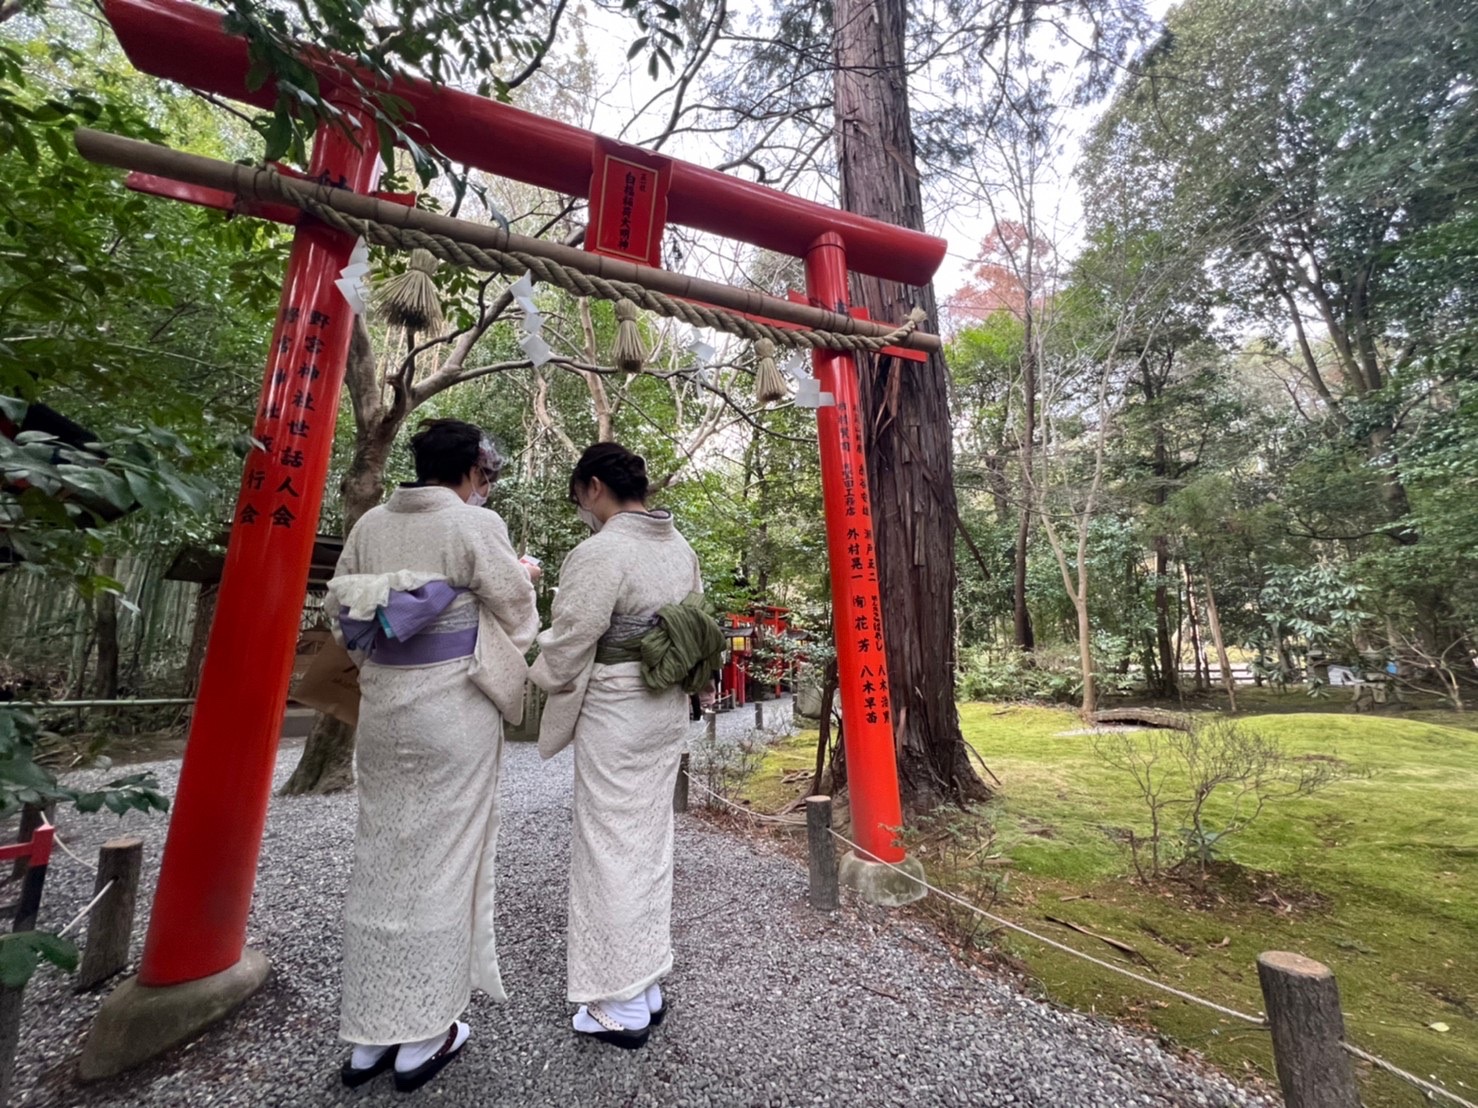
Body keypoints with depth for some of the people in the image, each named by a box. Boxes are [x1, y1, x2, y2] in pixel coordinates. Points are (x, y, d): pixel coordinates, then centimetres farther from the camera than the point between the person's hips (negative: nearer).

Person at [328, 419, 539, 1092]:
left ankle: (368, 1036, 30)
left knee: (380, 858, 16)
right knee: (441, 861, 8)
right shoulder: (476, 526, -12)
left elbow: (340, 608, 12)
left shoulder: (369, 524, 5)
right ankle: (423, 1035, 23)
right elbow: (516, 612, -7)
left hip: (382, 706, 6)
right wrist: (523, 576, 14)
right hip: (453, 707, -5)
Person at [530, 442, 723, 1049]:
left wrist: (545, 681, 6)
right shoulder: (681, 547, 5)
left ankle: (623, 1008, 24)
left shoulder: (599, 551, -19)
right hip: (669, 710, 8)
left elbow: (569, 643, -15)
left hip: (613, 715, -8)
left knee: (612, 849, 8)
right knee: (652, 843, 18)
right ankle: (647, 985, 35)